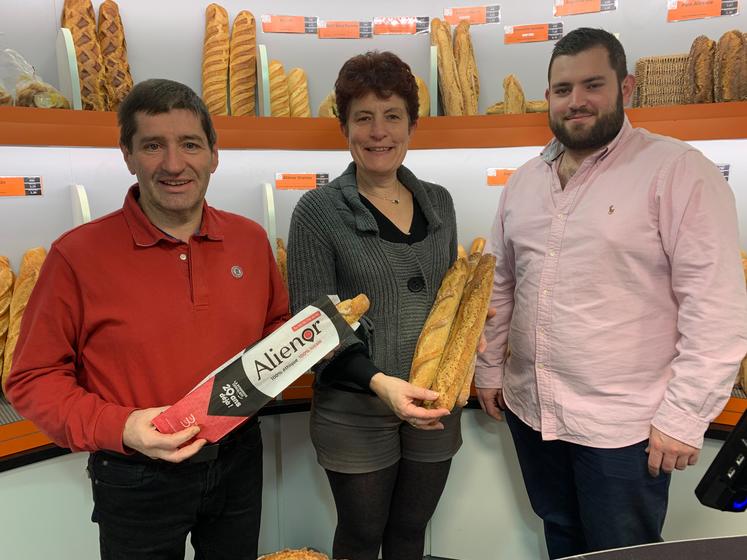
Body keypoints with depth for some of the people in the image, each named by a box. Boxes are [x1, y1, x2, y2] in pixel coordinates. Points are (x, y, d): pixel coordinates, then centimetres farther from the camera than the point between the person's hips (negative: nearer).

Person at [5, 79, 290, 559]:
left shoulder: (250, 239, -3)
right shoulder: (78, 254, -16)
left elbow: (278, 324, 11)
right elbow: (34, 378, -10)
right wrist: (119, 428, -23)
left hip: (238, 461, 4)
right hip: (137, 479, -3)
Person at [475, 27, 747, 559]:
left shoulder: (678, 171, -13)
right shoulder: (524, 180, 6)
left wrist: (684, 415, -16)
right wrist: (489, 369, 12)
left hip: (623, 424, -5)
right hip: (530, 409, 5)